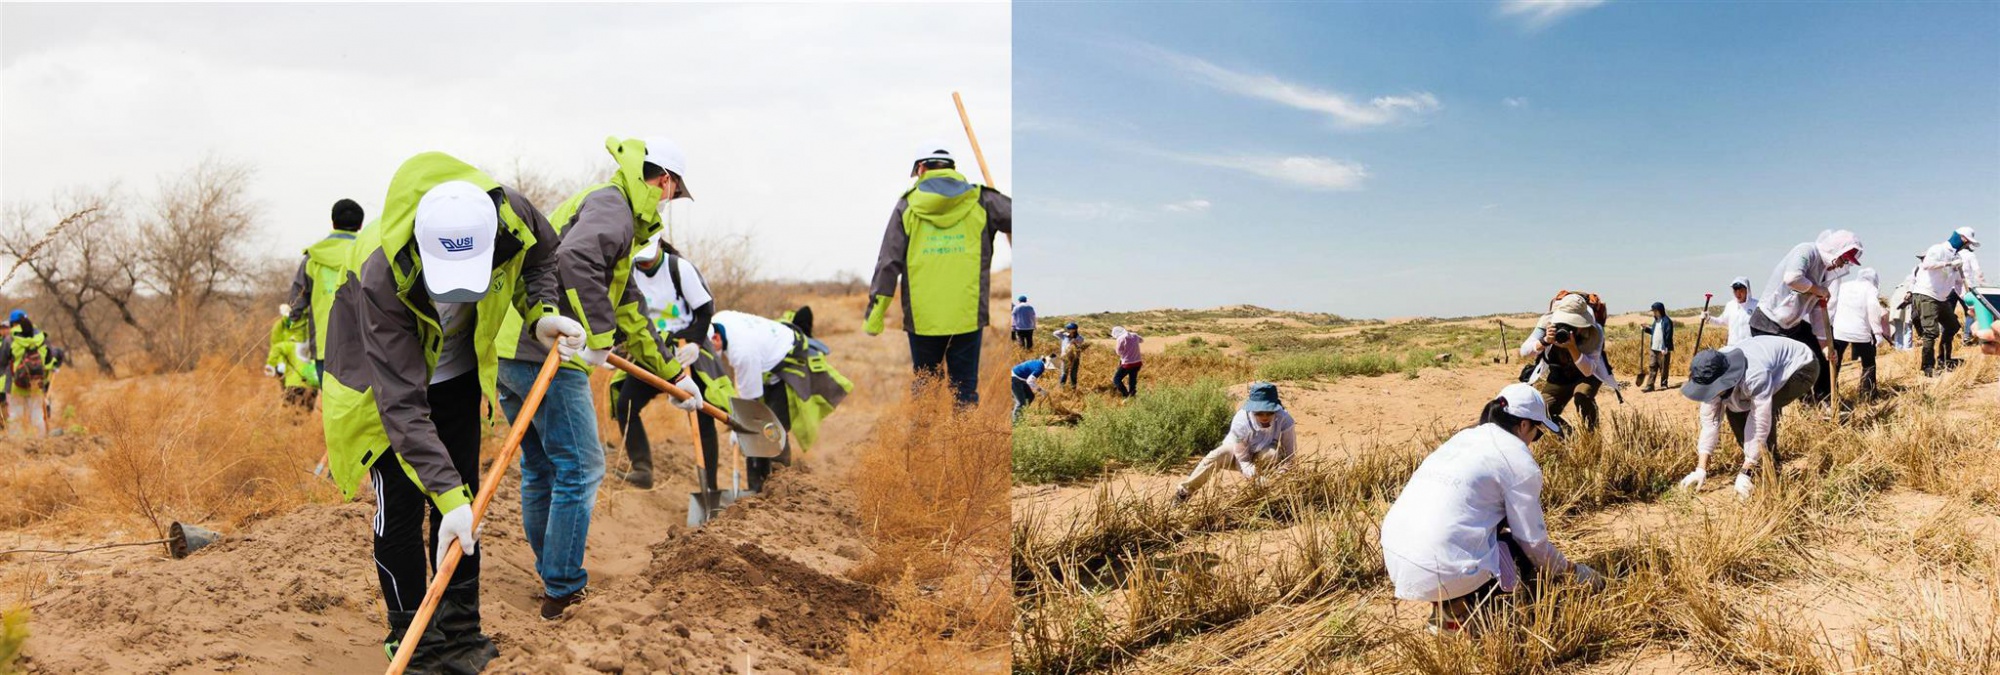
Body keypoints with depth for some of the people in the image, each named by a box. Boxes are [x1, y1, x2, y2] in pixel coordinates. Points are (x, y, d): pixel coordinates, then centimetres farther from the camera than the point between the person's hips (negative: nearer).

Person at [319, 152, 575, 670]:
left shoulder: (509, 216, -32)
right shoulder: (381, 276, -42)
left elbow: (540, 254, -3)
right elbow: (400, 403, -40)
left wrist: (543, 312, -22)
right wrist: (448, 495, -45)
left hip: (457, 371, 4)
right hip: (382, 379, -4)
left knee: (462, 499, 5)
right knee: (400, 507, -5)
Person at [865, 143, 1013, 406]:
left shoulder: (908, 205, 4)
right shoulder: (980, 201, 4)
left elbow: (888, 261, 0)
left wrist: (876, 309, 1)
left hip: (922, 317, 0)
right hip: (968, 315, 0)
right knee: (965, 389, 5)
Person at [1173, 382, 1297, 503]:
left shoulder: (1285, 421, -32)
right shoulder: (1240, 422, -33)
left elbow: (1290, 454, -22)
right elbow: (1243, 459, -24)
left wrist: (1281, 473, -39)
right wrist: (1249, 471, -43)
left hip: (1263, 457, 1)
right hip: (1238, 450, -1)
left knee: (1273, 454, -34)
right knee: (1216, 456, -30)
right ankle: (1184, 491, -21)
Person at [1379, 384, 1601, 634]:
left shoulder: (1462, 438, 20)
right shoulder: (1519, 460, -1)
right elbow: (1533, 541, 4)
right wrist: (1574, 570, 22)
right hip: (1442, 571, -7)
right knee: (1532, 566, 18)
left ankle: (1446, 602, 10)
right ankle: (1455, 610, -3)